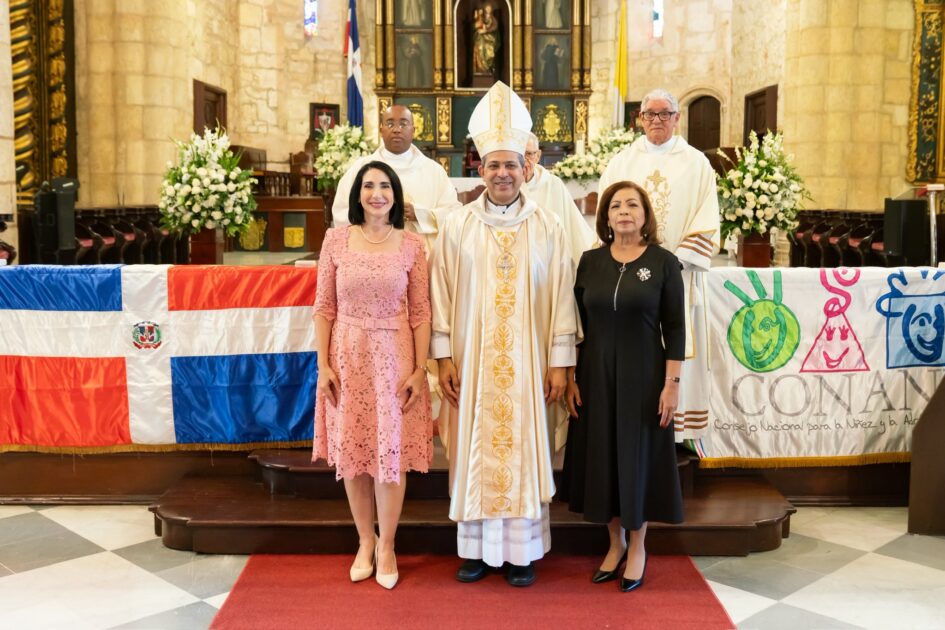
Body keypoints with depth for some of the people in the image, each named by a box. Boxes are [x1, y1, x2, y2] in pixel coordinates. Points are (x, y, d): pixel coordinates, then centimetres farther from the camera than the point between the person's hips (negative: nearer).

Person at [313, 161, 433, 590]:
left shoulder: (411, 245, 0)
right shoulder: (336, 240, 1)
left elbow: (420, 313, 0)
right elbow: (324, 307, 1)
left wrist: (419, 369, -5)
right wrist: (323, 365, -3)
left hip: (395, 357, -1)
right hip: (348, 356, 1)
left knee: (391, 453, 3)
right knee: (351, 453, 8)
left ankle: (386, 546, 21)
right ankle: (365, 542, 26)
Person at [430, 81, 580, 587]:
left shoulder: (547, 228, 0)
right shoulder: (457, 227, 2)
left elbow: (561, 296, 0)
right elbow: (442, 294, 1)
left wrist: (559, 361, -4)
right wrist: (444, 356, -4)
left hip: (526, 364, 0)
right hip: (473, 362, 1)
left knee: (523, 450, 6)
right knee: (474, 449, 7)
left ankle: (522, 550, 19)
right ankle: (475, 548, 21)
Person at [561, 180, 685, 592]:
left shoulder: (663, 262, -3)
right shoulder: (590, 261, 3)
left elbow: (675, 328, -4)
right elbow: (577, 324, 5)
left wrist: (672, 383, -9)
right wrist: (571, 377, 1)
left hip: (643, 376, -3)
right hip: (595, 376, 3)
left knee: (638, 457, 6)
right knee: (601, 457, 9)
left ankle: (637, 548, 25)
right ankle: (615, 543, 28)